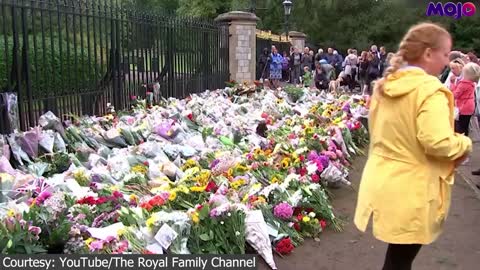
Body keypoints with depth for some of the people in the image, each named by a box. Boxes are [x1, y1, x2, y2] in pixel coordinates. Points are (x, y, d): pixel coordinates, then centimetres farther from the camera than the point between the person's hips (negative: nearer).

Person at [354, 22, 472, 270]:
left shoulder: (385, 86, 7)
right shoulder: (430, 90, -20)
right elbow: (438, 143, -28)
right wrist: (464, 144, -9)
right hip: (411, 192, -7)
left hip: (383, 182, 8)